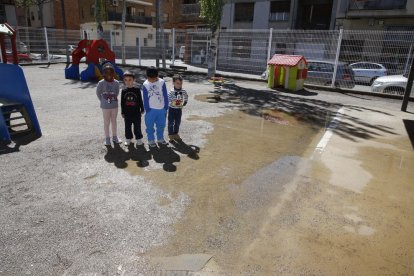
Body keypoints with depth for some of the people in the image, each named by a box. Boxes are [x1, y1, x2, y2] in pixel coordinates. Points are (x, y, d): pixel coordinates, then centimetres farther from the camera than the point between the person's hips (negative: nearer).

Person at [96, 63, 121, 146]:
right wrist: (103, 101, 0)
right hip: (105, 106, -3)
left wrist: (114, 99, 3)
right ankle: (107, 138, 18)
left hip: (114, 105, 3)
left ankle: (115, 137, 28)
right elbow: (98, 93, 0)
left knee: (114, 121, 15)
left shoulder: (116, 83, -5)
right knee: (106, 122, 7)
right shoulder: (101, 83, -12)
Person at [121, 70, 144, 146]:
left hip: (136, 112, -2)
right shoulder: (124, 91, 0)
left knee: (137, 126, 7)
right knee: (127, 127, 12)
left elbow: (140, 101, 0)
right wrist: (122, 112, 7)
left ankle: (139, 138, 21)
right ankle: (128, 139, 27)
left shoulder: (137, 90, -6)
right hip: (127, 113, 2)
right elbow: (122, 102, 5)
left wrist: (142, 110, 2)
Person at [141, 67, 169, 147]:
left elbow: (165, 96, -1)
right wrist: (147, 109, -7)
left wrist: (166, 107, -1)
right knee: (150, 126, 6)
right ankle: (151, 140, 21)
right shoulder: (145, 85, -8)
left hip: (161, 109, 2)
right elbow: (145, 98, -4)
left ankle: (160, 139, 31)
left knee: (161, 125, 14)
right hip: (151, 109, -1)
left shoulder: (162, 82, -6)